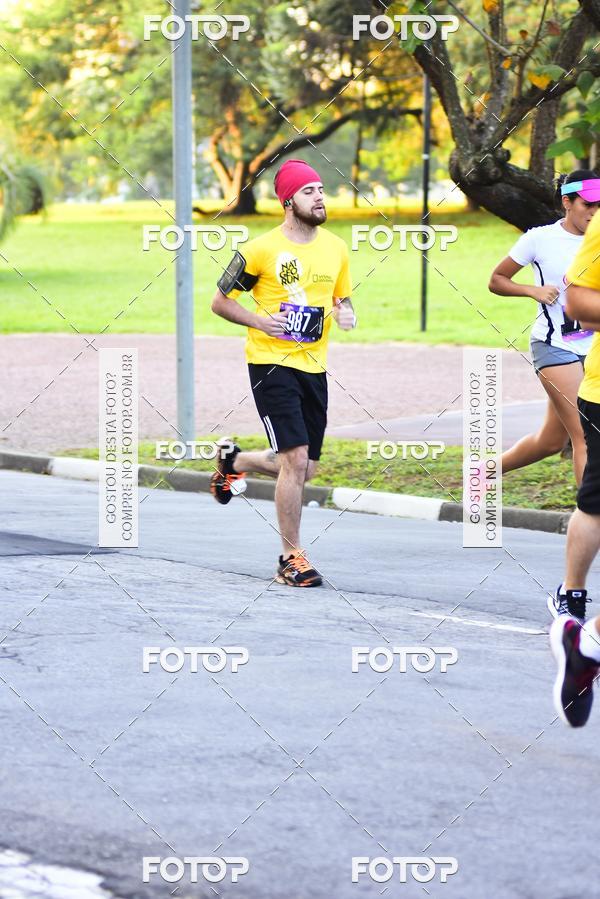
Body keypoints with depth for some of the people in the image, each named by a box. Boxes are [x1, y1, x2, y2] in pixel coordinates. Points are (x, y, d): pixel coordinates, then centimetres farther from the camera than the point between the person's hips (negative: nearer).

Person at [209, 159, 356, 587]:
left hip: (314, 367, 6)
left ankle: (235, 461, 40)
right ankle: (292, 557, -5)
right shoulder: (262, 249, -9)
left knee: (304, 469, 11)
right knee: (296, 459, -16)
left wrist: (346, 313, -2)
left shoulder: (336, 247, 7)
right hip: (272, 363, -6)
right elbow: (220, 301, -1)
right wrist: (260, 320, -17)